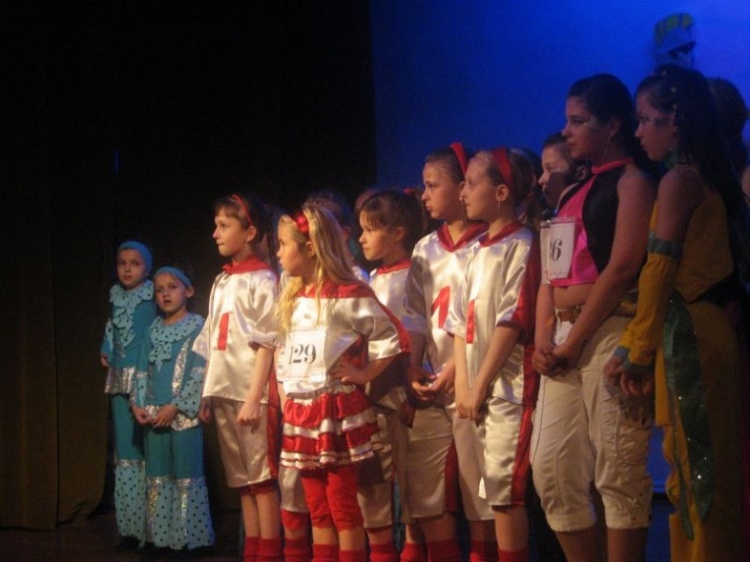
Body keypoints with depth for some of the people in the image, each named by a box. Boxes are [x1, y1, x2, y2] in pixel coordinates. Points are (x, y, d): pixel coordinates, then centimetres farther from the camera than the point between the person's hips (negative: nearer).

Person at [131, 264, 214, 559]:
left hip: (183, 414, -5)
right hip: (153, 416, 6)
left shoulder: (197, 326, -3)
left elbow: (199, 373, -10)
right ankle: (160, 538, 15)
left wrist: (175, 406, -15)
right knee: (156, 478, 8)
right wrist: (137, 404, -3)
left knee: (187, 478, -3)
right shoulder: (153, 330, 14)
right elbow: (142, 371, 12)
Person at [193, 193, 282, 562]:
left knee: (262, 477, -4)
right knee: (242, 479, 10)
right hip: (224, 392, 7)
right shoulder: (221, 282, 16)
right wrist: (208, 395, 10)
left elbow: (266, 343, -12)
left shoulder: (261, 280, -6)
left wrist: (254, 397, -17)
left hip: (252, 393, -7)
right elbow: (215, 345, 16)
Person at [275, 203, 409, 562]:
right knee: (317, 506, 12)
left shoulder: (349, 295, -10)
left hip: (338, 410, -7)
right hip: (299, 411, 7)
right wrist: (285, 393, 13)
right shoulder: (291, 299, 14)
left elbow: (392, 339, -9)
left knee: (343, 504, -3)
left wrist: (365, 375, -10)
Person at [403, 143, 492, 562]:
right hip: (432, 388, 6)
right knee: (425, 497, 5)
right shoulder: (425, 251, 16)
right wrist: (414, 370, -3)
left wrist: (458, 367, -18)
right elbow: (416, 318, 11)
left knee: (480, 495, -3)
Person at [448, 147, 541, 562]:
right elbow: (462, 322, 13)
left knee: (505, 490, -7)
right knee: (495, 490, 10)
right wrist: (463, 385, 4)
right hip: (479, 389, 8)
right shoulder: (477, 250, 16)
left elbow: (512, 321, -14)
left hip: (510, 386, -8)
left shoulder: (521, 244, -8)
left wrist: (481, 383, -13)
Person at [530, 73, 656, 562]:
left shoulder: (631, 181, -1)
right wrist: (544, 339, 2)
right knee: (551, 470, 6)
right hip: (565, 339, 9)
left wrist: (573, 342, -12)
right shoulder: (572, 194, 22)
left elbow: (621, 269, -12)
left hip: (609, 332, -8)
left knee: (618, 472, -7)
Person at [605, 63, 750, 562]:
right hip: (710, 330, 9)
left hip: (690, 337, -9)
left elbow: (661, 269, -14)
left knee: (695, 472, -5)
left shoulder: (679, 178, -10)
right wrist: (633, 346, 16)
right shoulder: (707, 176, 16)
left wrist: (640, 351, -9)